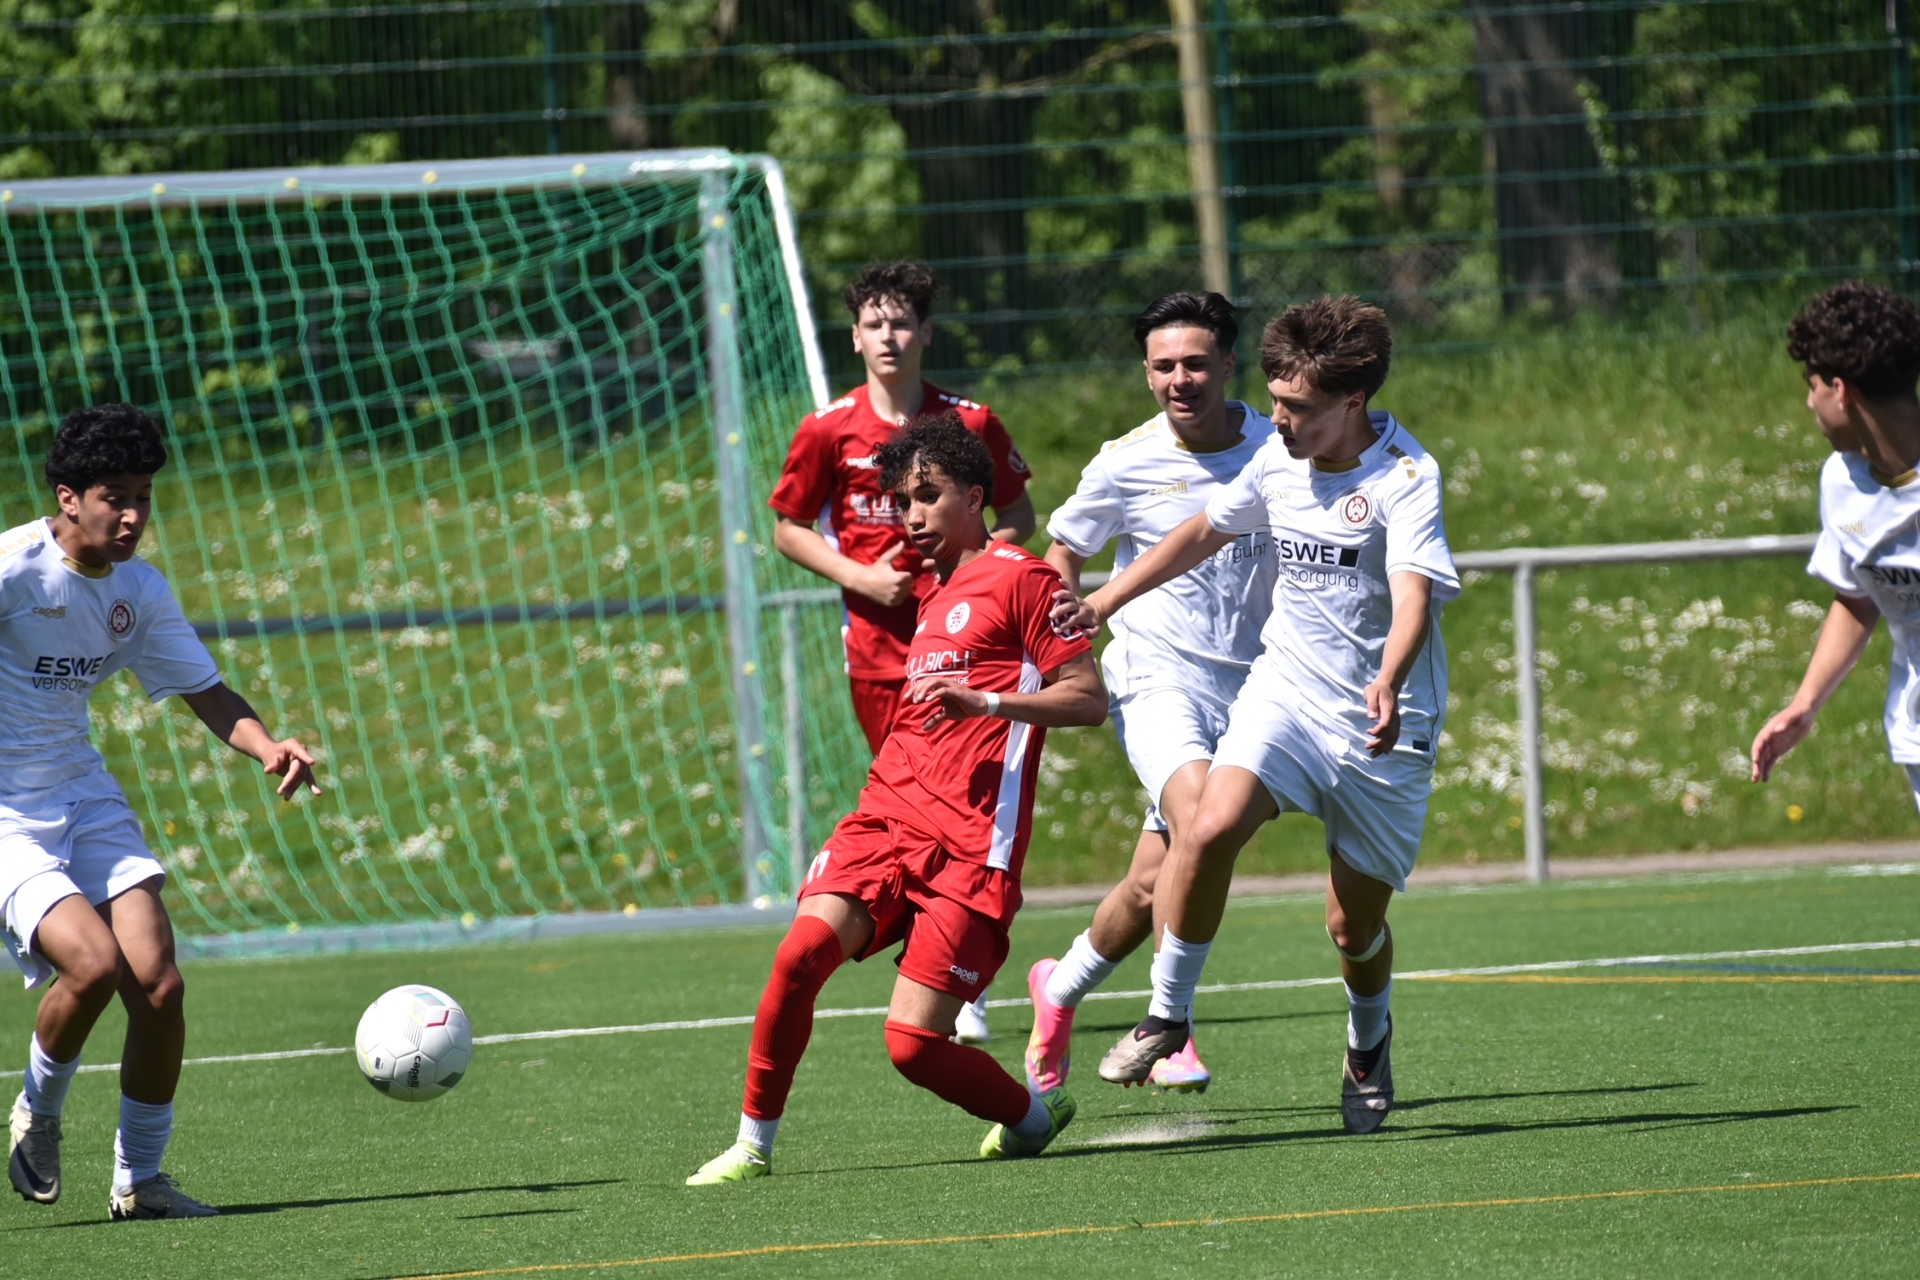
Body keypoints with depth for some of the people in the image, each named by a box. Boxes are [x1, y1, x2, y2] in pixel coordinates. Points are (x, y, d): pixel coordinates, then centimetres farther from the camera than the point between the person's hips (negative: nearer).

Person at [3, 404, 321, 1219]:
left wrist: (267, 747, -9)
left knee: (157, 983, -8)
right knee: (93, 962, -24)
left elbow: (205, 693, 11)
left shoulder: (139, 592, 4)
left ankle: (138, 1180, 9)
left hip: (83, 794, 6)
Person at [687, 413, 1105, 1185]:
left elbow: (1088, 700, -8)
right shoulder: (935, 591, 24)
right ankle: (754, 1143, -12)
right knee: (804, 948, -21)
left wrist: (985, 701, -19)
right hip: (890, 810, 6)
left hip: (971, 842, -6)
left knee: (913, 1043, -12)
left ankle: (1034, 1115, 17)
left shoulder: (1019, 578, 0)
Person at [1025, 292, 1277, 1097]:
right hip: (1155, 678, -3)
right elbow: (1063, 554, 10)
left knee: (1154, 886, 3)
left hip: (1245, 689, 3)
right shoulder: (1127, 464, -5)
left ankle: (1062, 988, 29)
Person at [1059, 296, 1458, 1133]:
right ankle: (1168, 1013, -8)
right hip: (1287, 686, 4)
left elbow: (1415, 593, -31)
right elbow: (1205, 531, 21)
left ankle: (1369, 1040, 37)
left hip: (1384, 724, -4)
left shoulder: (1405, 476, -16)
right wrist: (1106, 600, 19)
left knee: (1355, 924, 4)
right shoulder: (1279, 461, 3)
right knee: (1212, 826, -24)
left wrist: (1388, 684, -49)